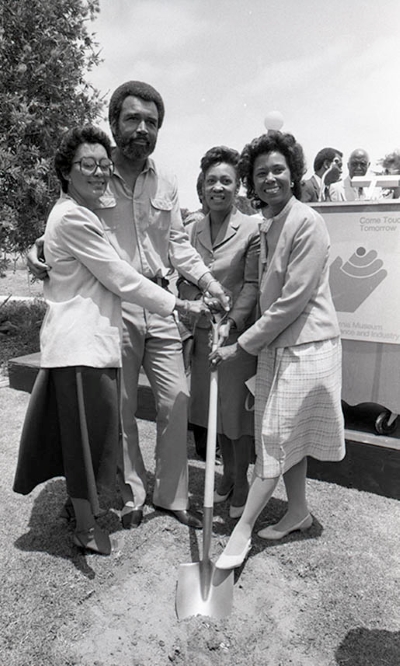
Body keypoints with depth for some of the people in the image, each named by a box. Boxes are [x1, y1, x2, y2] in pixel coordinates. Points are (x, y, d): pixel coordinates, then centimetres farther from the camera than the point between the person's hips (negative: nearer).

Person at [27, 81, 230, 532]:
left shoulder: (165, 182, 10)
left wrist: (208, 281, 3)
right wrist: (38, 254, -13)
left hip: (159, 303, 4)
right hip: (111, 305, -3)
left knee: (176, 401, 5)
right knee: (121, 407, 7)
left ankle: (171, 496, 24)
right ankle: (131, 495, 28)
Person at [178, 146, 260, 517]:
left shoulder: (252, 230, -7)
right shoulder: (192, 231, 8)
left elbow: (252, 285, -11)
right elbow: (184, 284, 10)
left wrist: (232, 323, -23)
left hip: (239, 333, -5)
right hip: (202, 333, 5)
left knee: (238, 409, 7)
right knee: (212, 408, 15)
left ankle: (241, 484, 27)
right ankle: (227, 475, 36)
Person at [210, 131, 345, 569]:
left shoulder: (306, 223, -16)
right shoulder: (266, 226, 10)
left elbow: (293, 300, -20)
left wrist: (241, 346, -15)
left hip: (304, 346, -8)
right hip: (277, 345, 8)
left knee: (276, 439, 0)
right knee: (286, 438, 16)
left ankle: (243, 529, 12)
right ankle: (298, 511, 34)